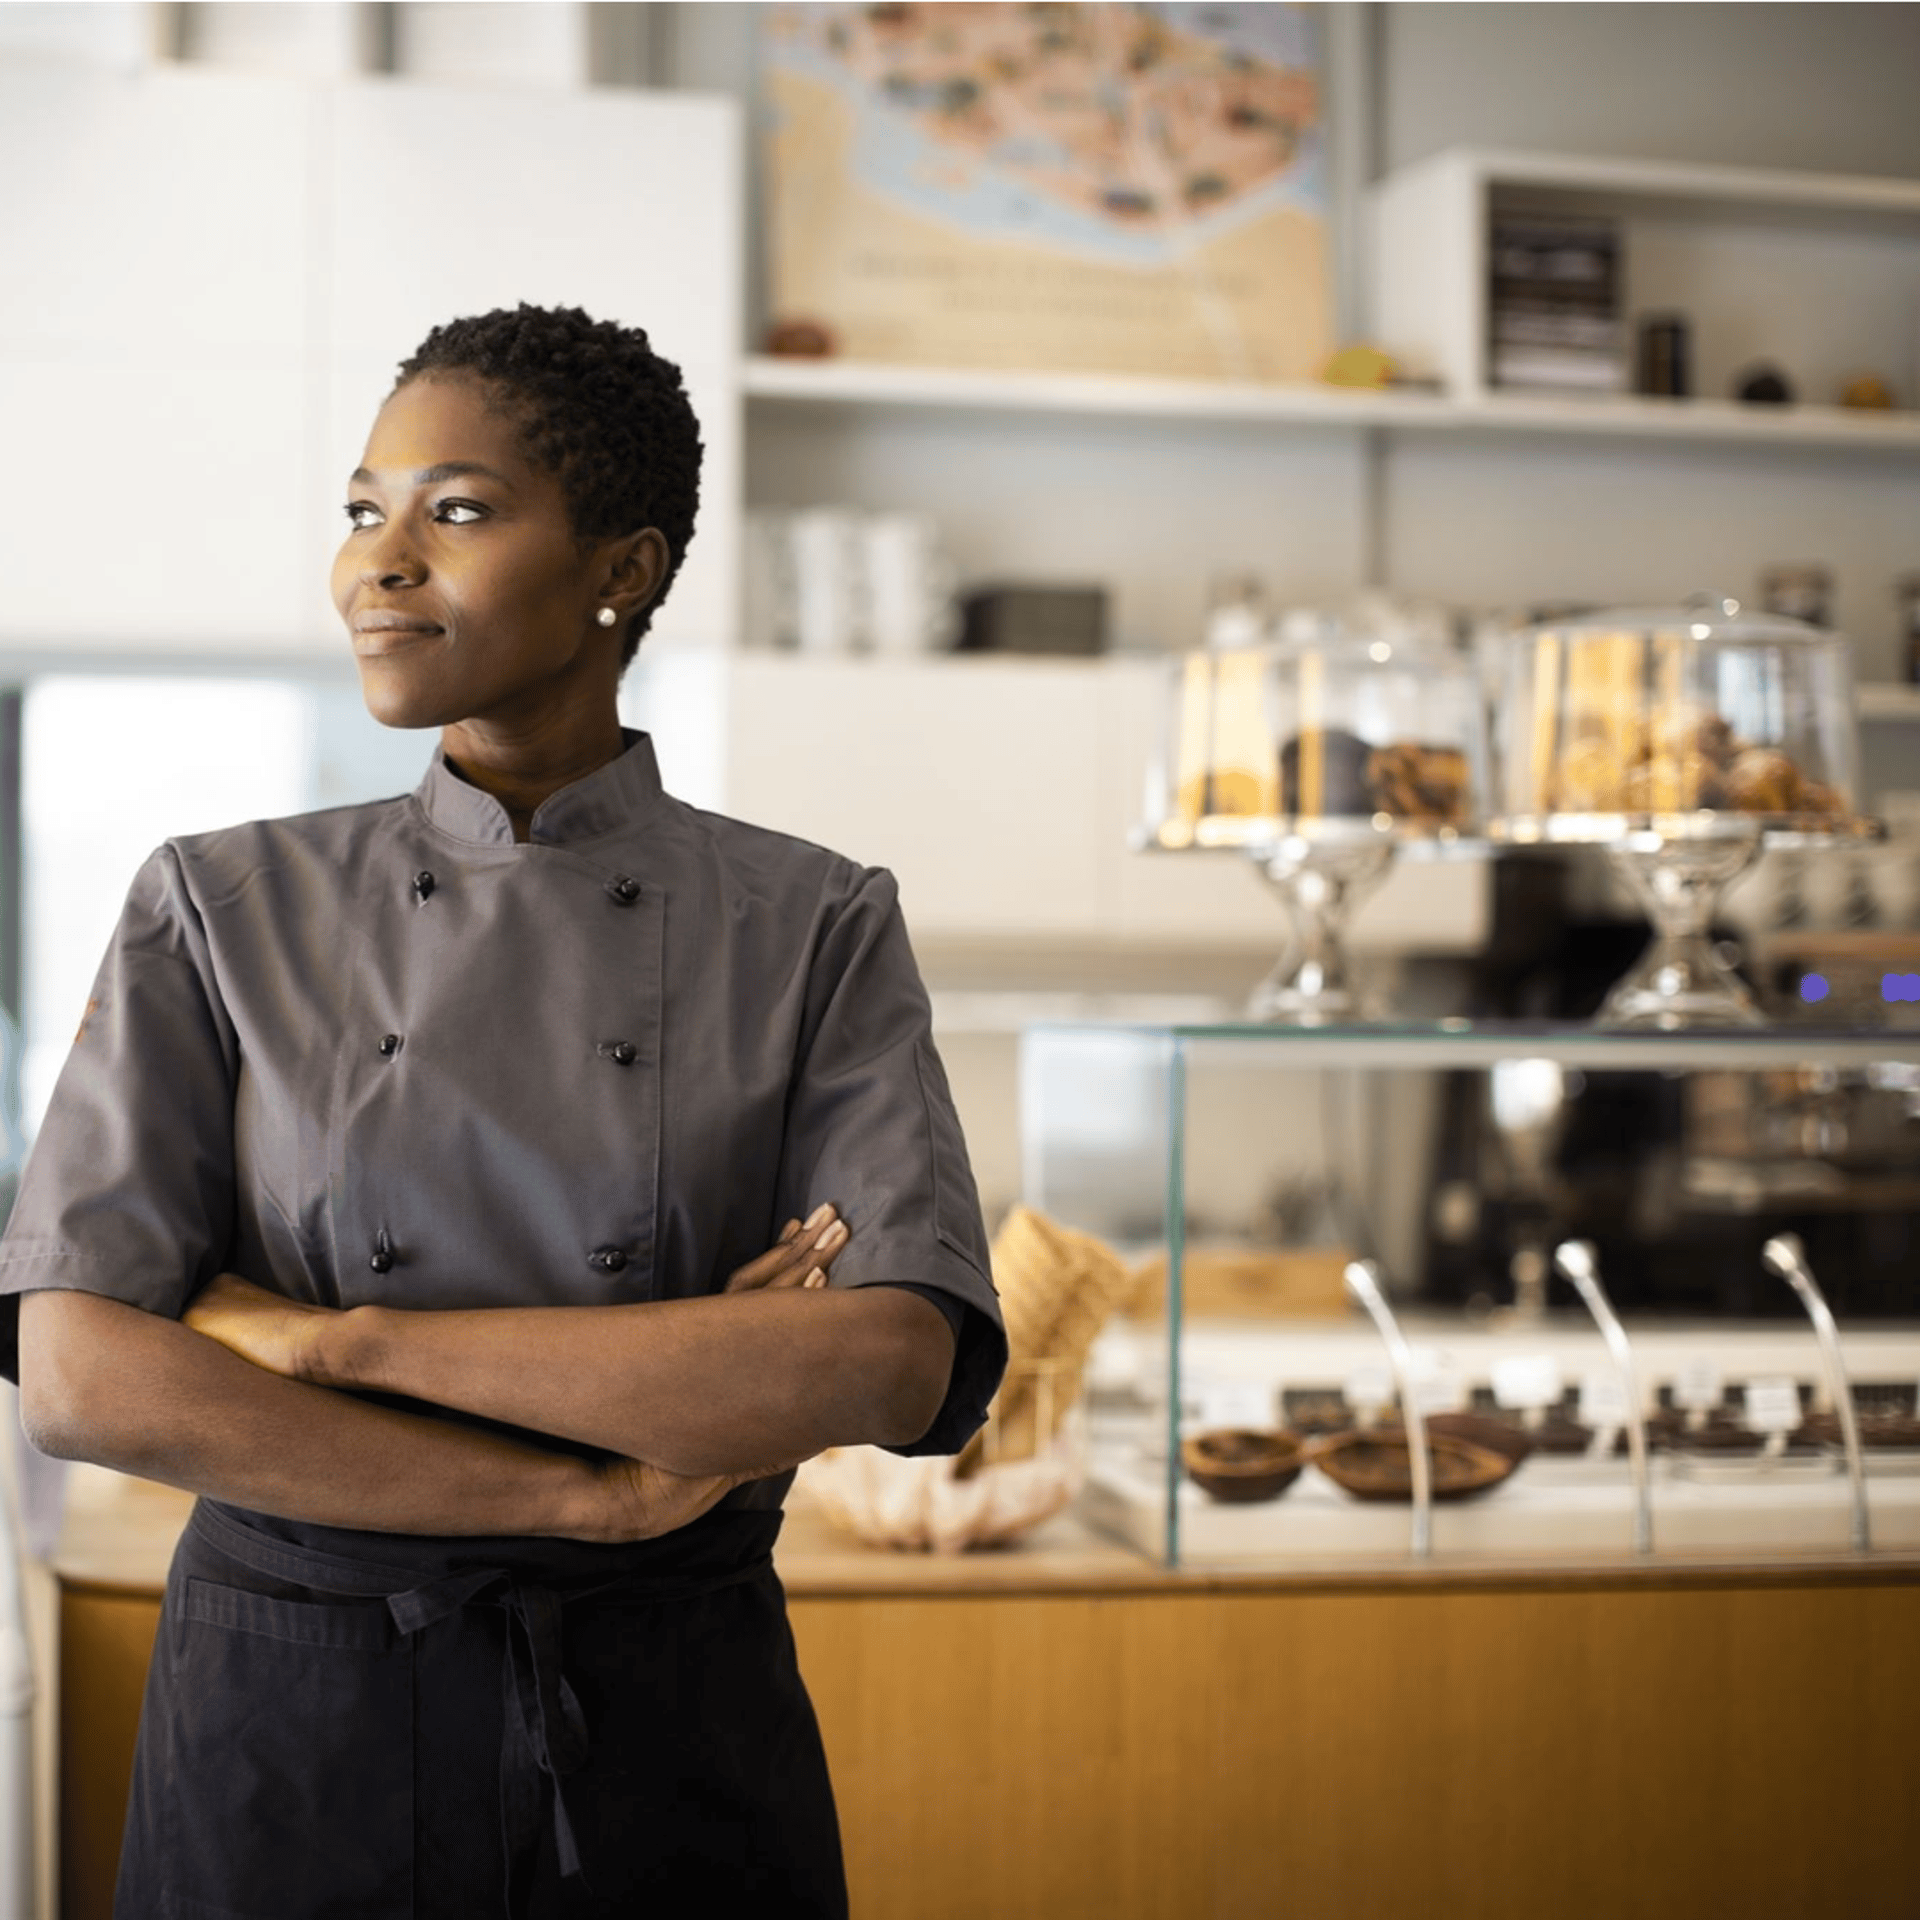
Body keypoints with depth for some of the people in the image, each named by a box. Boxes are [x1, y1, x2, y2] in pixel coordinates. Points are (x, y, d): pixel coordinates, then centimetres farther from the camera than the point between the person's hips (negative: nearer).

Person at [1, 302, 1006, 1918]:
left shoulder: (814, 929, -3)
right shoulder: (223, 911, -1)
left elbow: (897, 1368, -17)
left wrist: (343, 1337, -17)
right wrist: (596, 1490, -16)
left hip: (671, 1742, 0)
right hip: (282, 1734, 1)